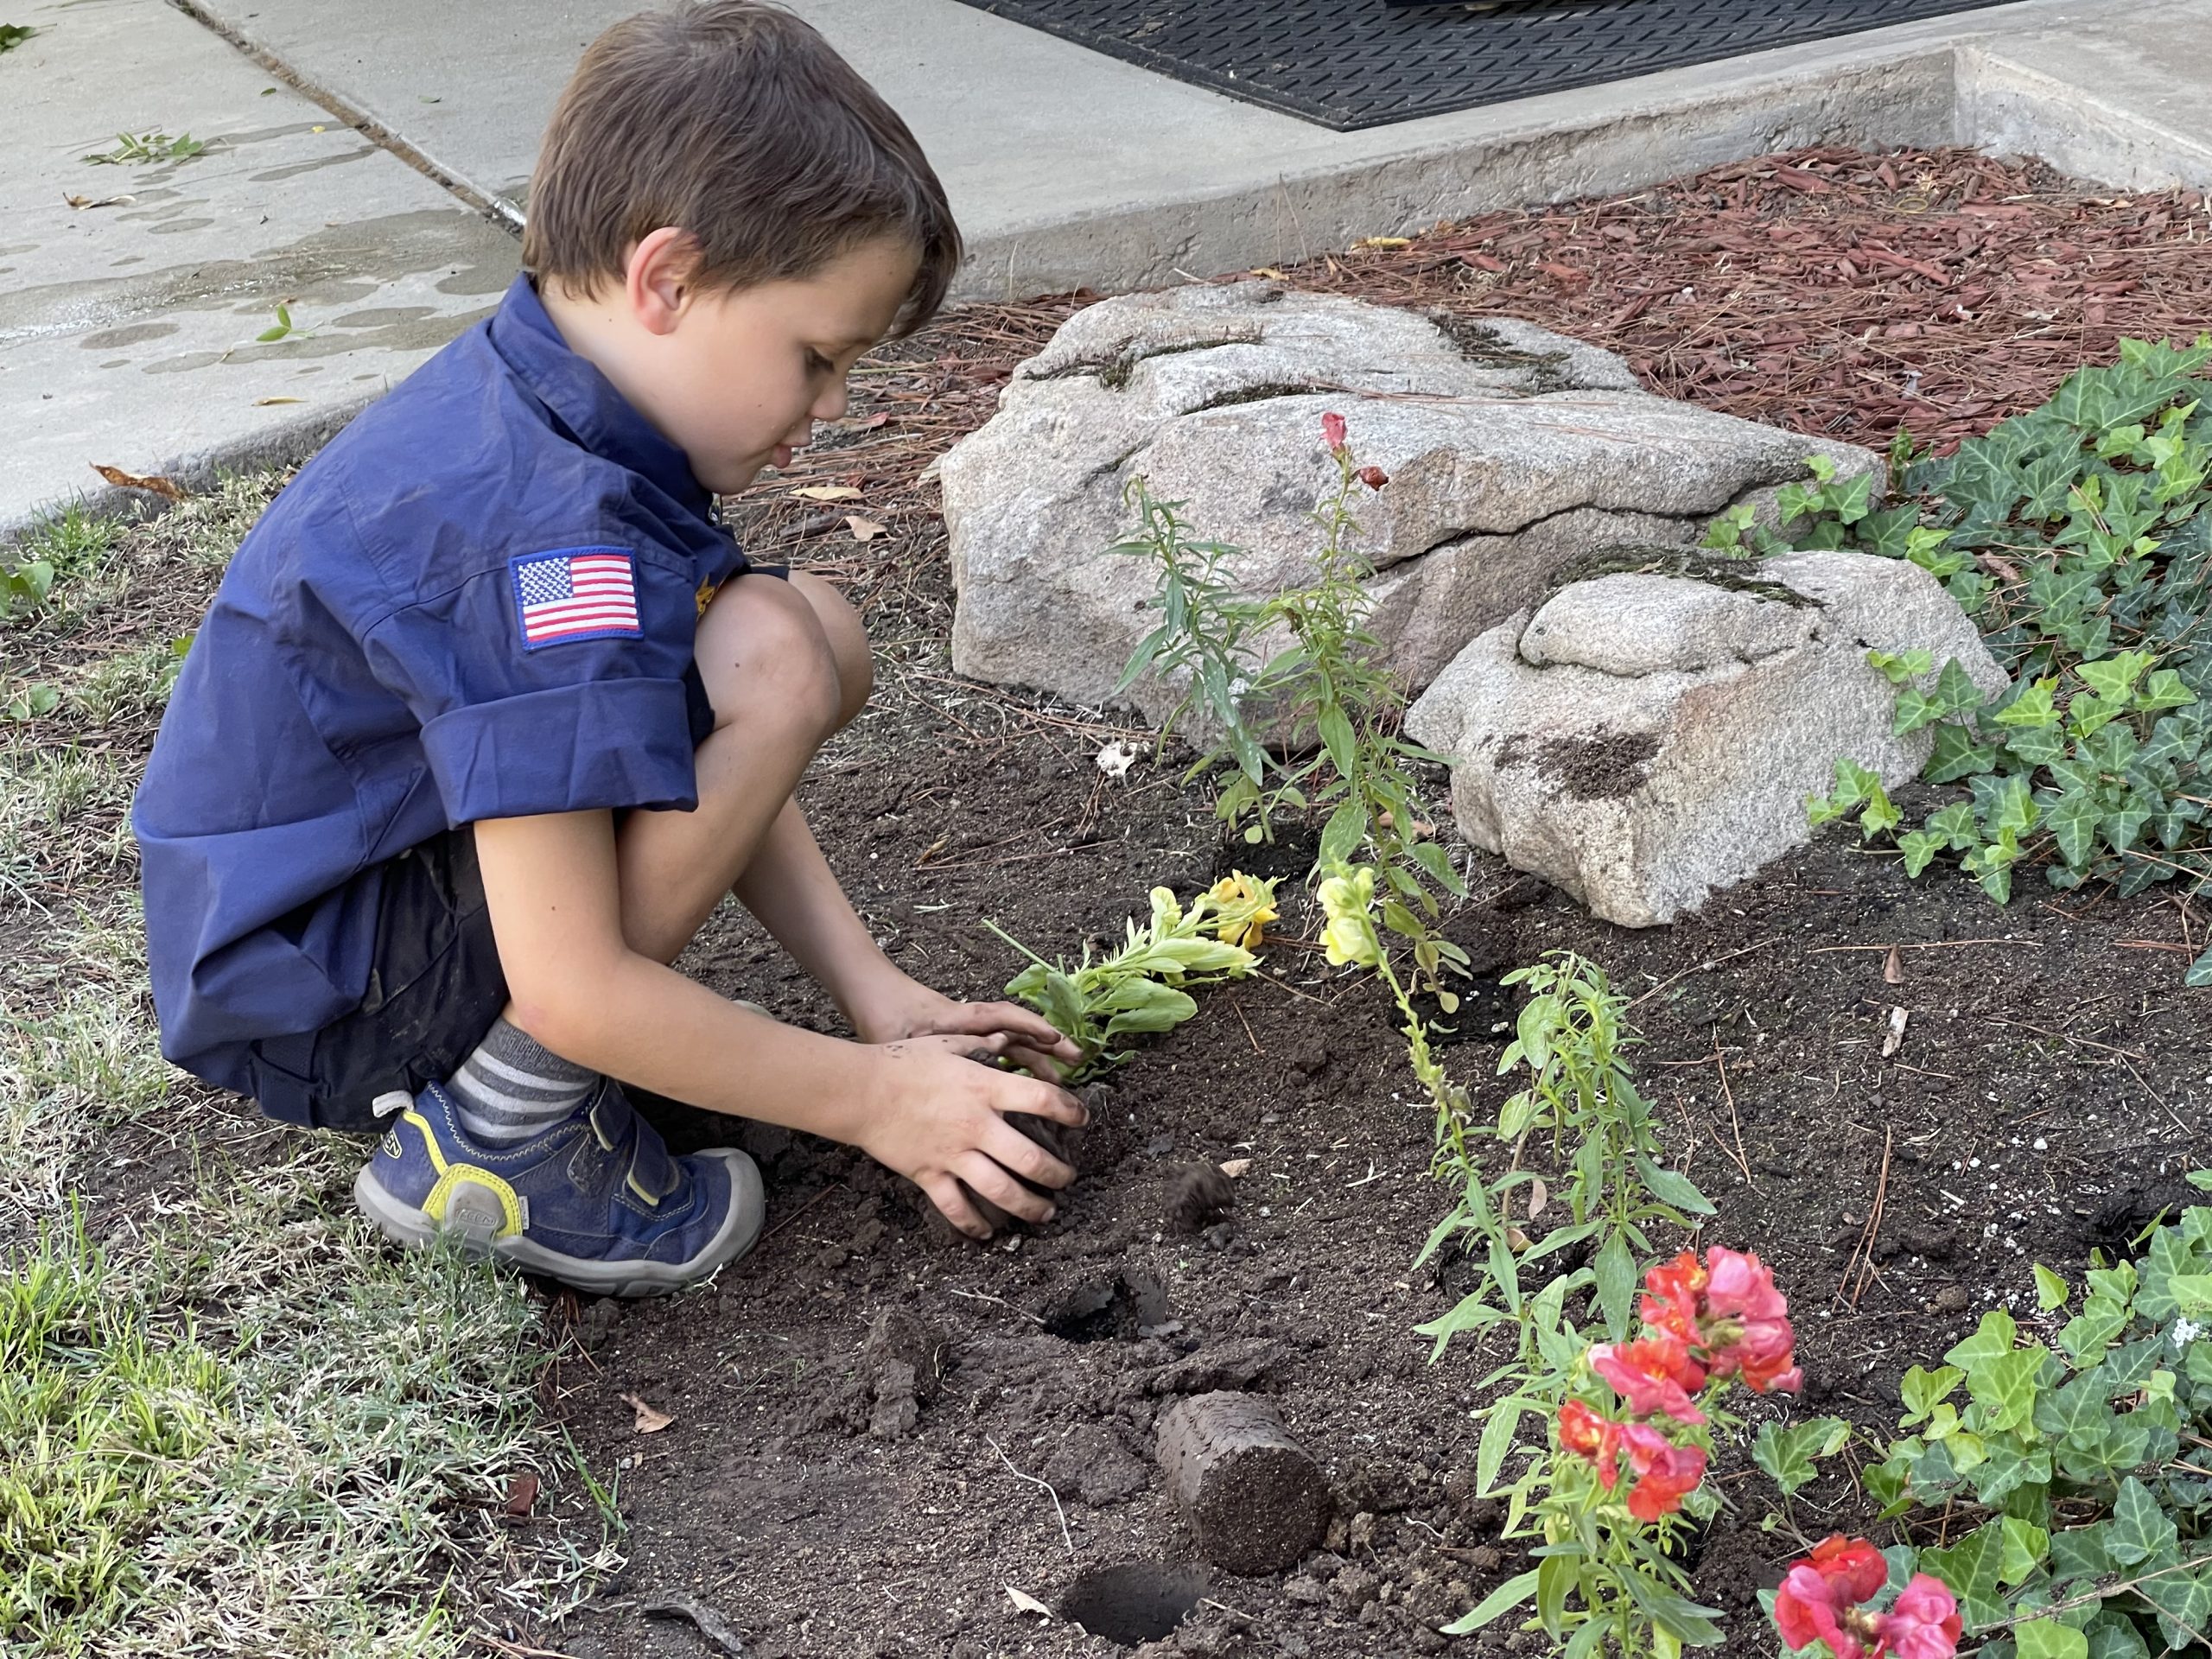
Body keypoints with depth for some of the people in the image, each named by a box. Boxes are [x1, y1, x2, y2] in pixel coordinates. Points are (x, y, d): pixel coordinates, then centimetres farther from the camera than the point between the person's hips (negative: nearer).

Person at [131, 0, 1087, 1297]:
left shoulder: (522, 401, 0)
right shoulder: (548, 542, -31)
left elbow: (709, 778, 6)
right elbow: (570, 989, -30)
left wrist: (873, 991, 1)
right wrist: (868, 1096, -19)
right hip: (312, 1008, -10)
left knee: (818, 639, 5)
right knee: (769, 666, -25)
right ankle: (499, 1135, -13)